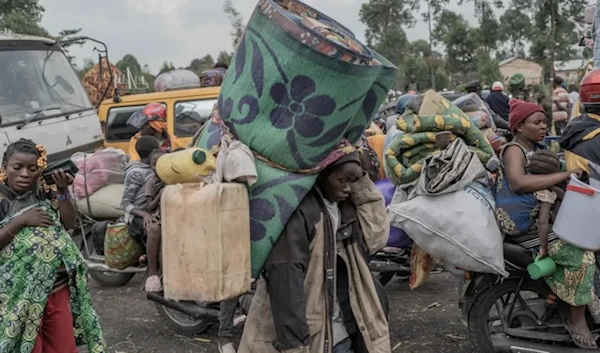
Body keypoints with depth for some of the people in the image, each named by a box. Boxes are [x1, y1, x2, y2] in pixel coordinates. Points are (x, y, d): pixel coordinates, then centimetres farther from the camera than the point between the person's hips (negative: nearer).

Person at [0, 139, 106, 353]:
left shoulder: (43, 192, 2)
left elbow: (70, 224, -2)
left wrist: (62, 191, -12)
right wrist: (21, 221, -20)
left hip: (58, 287, 4)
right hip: (20, 295, -3)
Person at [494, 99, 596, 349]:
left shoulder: (536, 150, 19)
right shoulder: (514, 150, -10)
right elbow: (519, 182, -30)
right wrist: (564, 175, -28)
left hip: (545, 219, 10)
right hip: (526, 226, -10)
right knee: (581, 256, -21)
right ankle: (576, 319, -10)